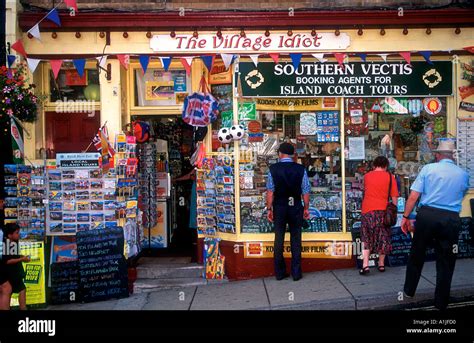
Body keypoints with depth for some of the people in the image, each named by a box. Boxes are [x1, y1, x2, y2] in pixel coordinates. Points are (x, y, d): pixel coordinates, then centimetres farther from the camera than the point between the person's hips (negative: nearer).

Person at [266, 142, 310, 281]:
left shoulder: (273, 169, -7)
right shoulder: (301, 169, -5)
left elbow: (270, 191, -7)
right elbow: (305, 192, -4)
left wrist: (269, 209, 0)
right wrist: (306, 208, 6)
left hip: (279, 208, 0)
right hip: (296, 208, 0)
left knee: (279, 239, 9)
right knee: (296, 240, 9)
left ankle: (280, 273, 15)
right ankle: (296, 273, 13)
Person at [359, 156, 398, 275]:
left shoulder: (367, 176, 6)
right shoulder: (390, 177, 1)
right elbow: (394, 198, -1)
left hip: (367, 210, 1)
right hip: (382, 210, -1)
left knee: (366, 238, 8)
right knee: (383, 238, 14)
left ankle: (365, 265, -3)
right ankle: (381, 264, 20)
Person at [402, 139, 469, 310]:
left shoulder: (428, 168, -1)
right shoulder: (463, 174, 6)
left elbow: (413, 196, -6)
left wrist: (406, 216, -1)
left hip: (427, 215, -1)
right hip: (451, 219, 1)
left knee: (416, 254, 16)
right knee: (446, 262, 11)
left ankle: (409, 290, 30)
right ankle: (441, 302, 21)